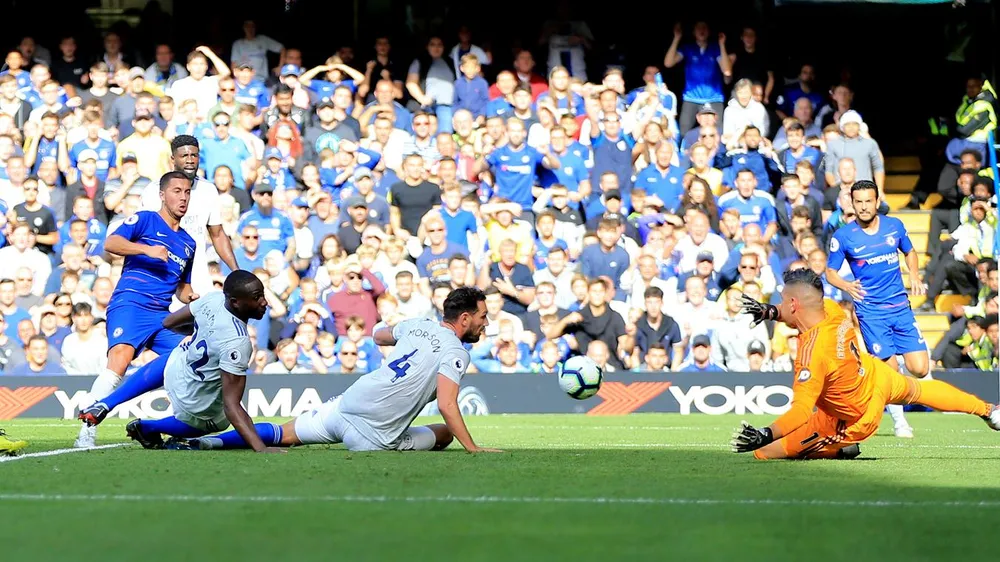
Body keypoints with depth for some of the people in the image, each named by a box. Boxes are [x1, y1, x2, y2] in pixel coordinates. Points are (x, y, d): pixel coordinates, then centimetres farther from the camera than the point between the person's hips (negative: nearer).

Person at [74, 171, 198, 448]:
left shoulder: (188, 242, 25)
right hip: (130, 303, -7)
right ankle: (88, 427, -34)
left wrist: (190, 297, 10)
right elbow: (111, 243, -9)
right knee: (120, 358, -29)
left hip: (163, 315, 7)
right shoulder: (145, 220, 6)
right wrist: (146, 249, -21)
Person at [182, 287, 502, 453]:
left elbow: (379, 336, 35)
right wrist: (473, 449, -14)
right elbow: (446, 405, -19)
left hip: (342, 407, 6)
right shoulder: (455, 353, -8)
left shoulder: (418, 324, 14)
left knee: (282, 434, 20)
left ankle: (210, 442, 2)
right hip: (374, 438, -6)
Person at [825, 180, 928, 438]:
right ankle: (899, 421, 13)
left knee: (919, 369, -6)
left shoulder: (894, 225, 2)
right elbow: (830, 272, 1)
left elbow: (910, 251, 19)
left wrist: (915, 276, 1)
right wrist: (847, 286, -19)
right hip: (870, 311, -3)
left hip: (901, 307, 3)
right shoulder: (843, 236, -6)